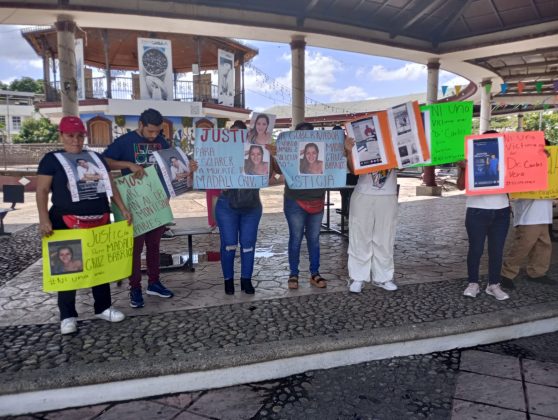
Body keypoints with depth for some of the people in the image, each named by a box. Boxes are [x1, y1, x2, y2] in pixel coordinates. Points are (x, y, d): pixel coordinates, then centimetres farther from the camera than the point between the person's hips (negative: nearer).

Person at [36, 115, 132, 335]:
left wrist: (123, 209, 6)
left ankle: (103, 307, 25)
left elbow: (110, 185, 14)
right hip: (67, 223, -4)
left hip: (100, 221, 4)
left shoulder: (95, 158, 13)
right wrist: (44, 219, -16)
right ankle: (67, 316, 14)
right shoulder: (52, 159, 1)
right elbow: (42, 191, -5)